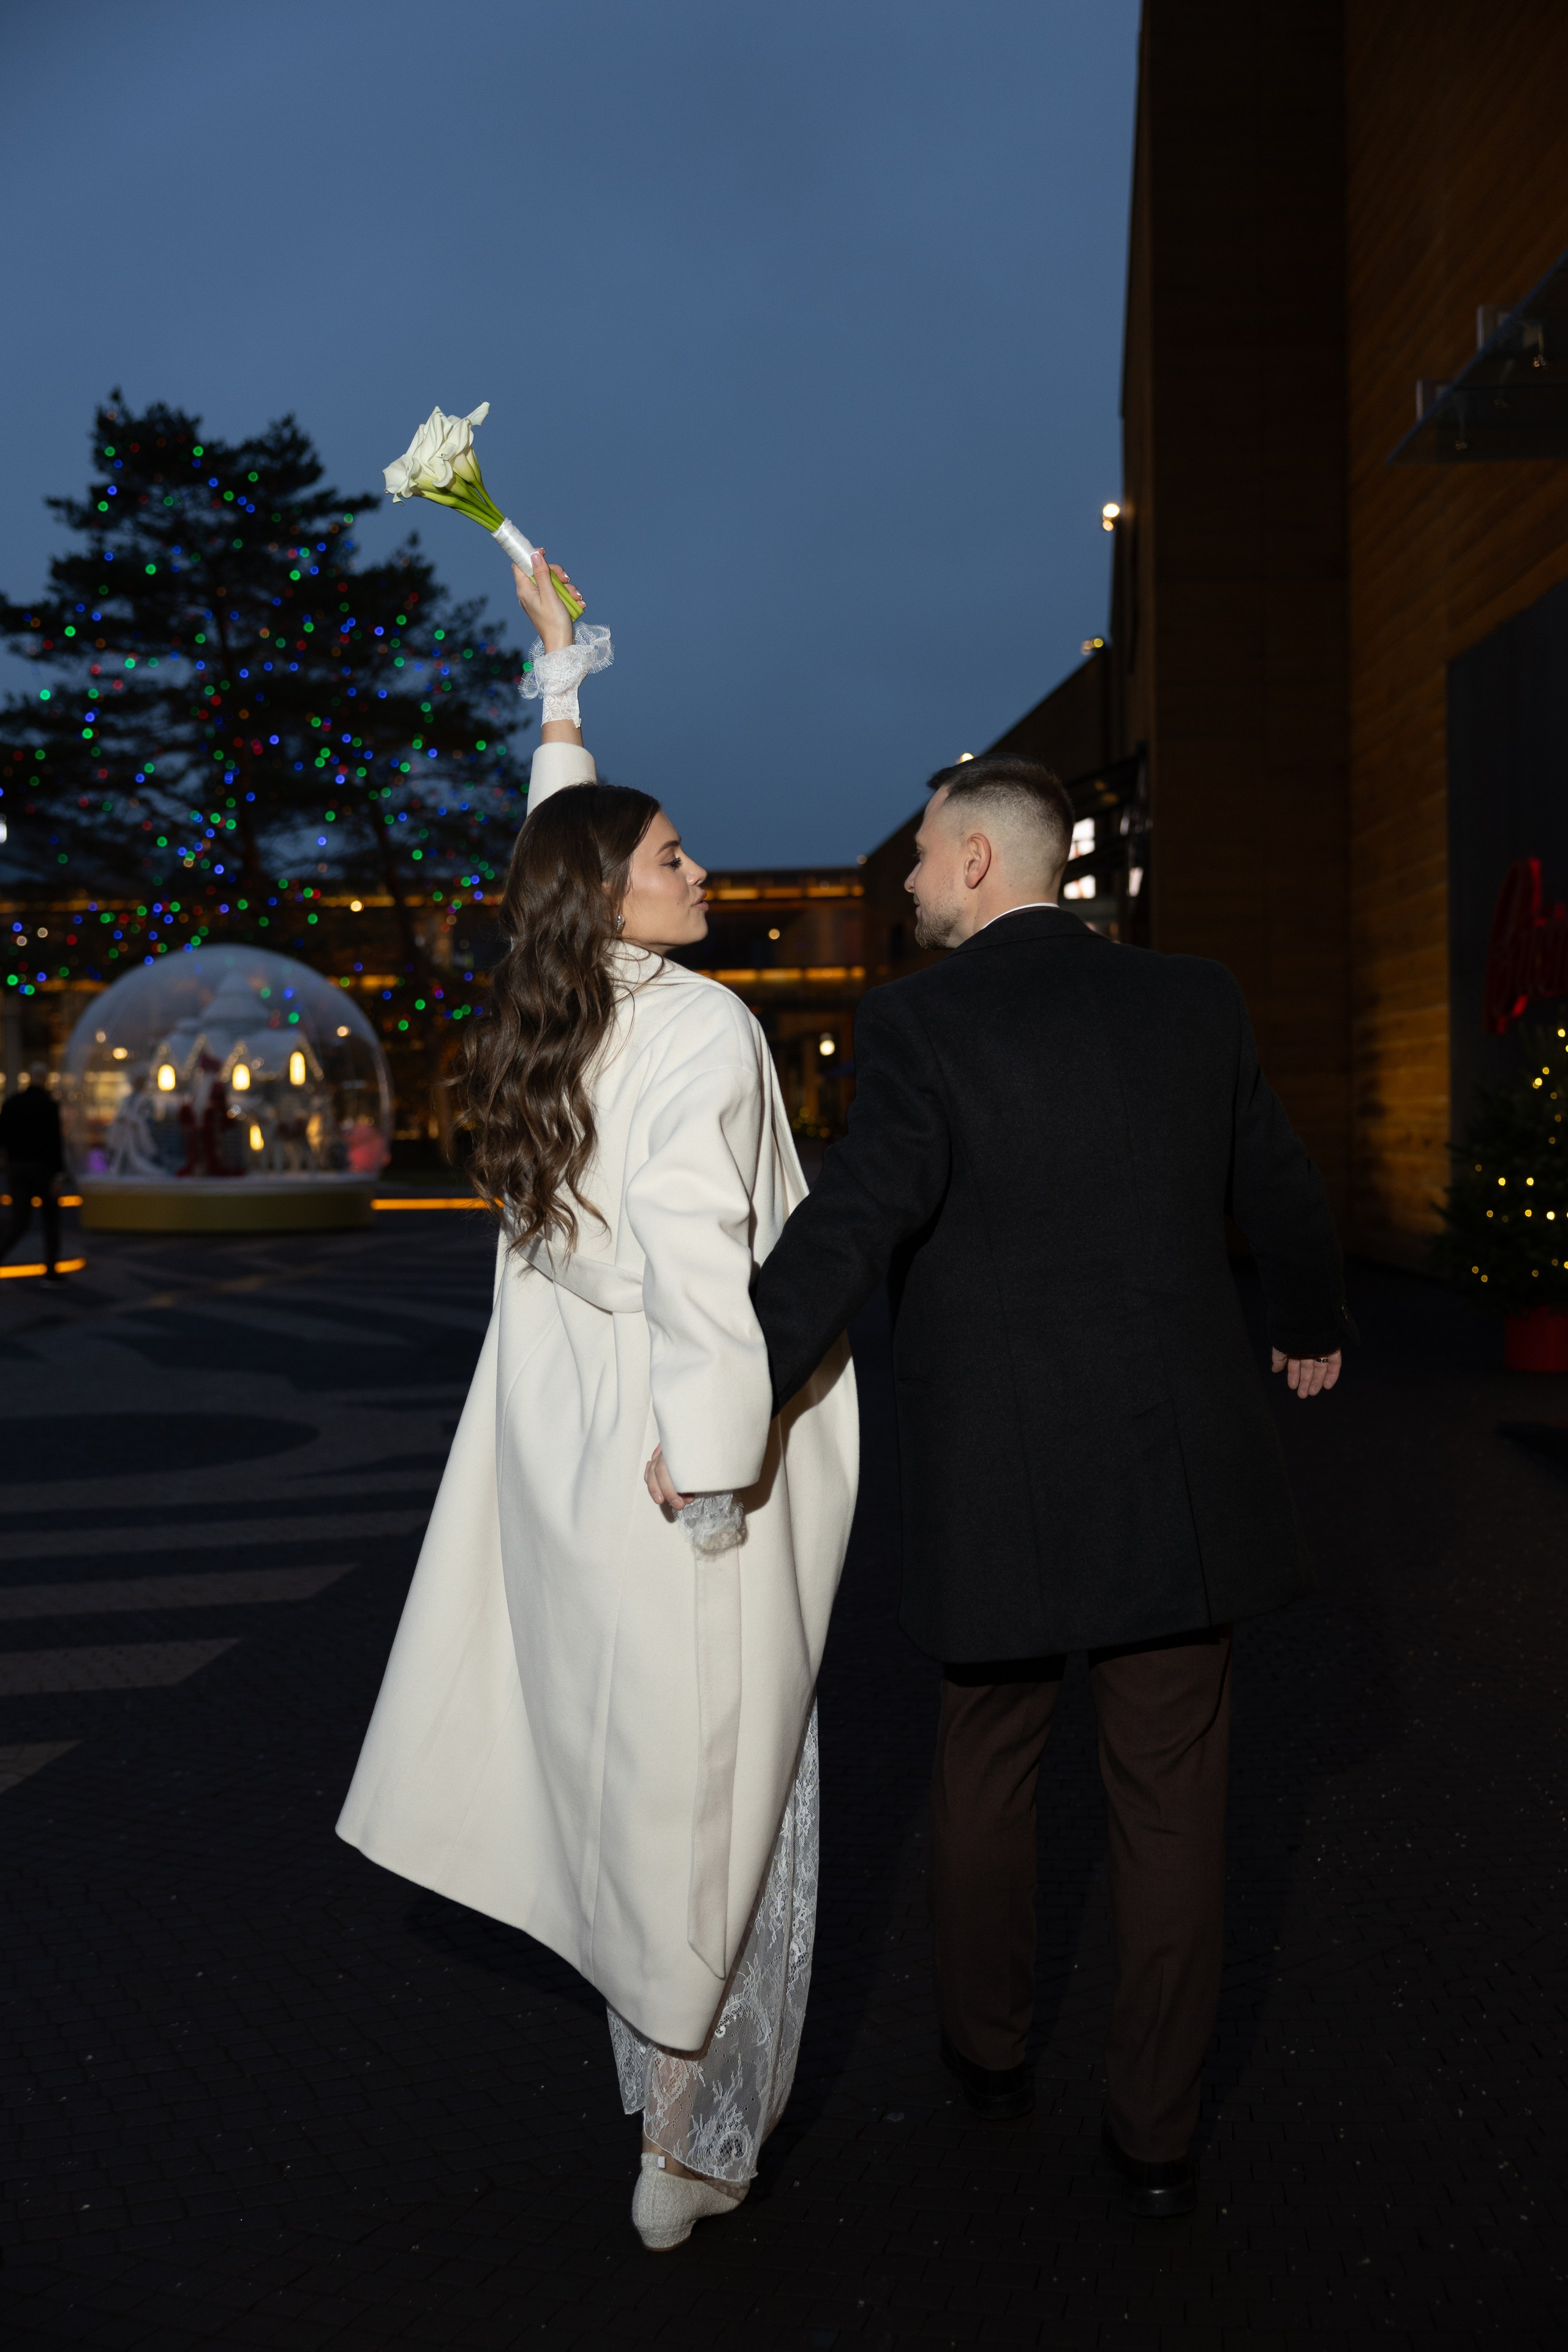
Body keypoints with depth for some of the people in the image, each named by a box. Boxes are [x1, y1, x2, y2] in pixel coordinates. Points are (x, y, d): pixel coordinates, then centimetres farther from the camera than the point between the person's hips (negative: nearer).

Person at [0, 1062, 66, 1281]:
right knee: (51, 1219, 12)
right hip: (43, 1167, -4)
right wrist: (58, 1174, -15)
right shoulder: (49, 1105, -11)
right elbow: (54, 1141, -16)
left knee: (20, 1222, 4)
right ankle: (51, 1269, 13)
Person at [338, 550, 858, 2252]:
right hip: (680, 1473, -7)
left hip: (570, 1466, 8)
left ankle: (653, 2068, 37)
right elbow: (700, 1269, -27)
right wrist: (725, 1475, -18)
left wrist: (559, 660, 31)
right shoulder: (700, 1033, -17)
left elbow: (557, 823, 20)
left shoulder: (552, 1019, 4)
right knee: (712, 1795, 7)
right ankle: (696, 2139, 20)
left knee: (617, 1771, 19)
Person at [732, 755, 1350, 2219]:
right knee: (1171, 1798, 13)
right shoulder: (1193, 1001, 4)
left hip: (998, 1484, -3)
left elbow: (855, 1221, -23)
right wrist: (1313, 1326, 33)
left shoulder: (919, 1018, -10)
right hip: (1183, 1474, 3)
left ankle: (988, 2048, 39)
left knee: (985, 1766, 20)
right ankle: (1155, 2136, 25)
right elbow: (1275, 1191, 15)